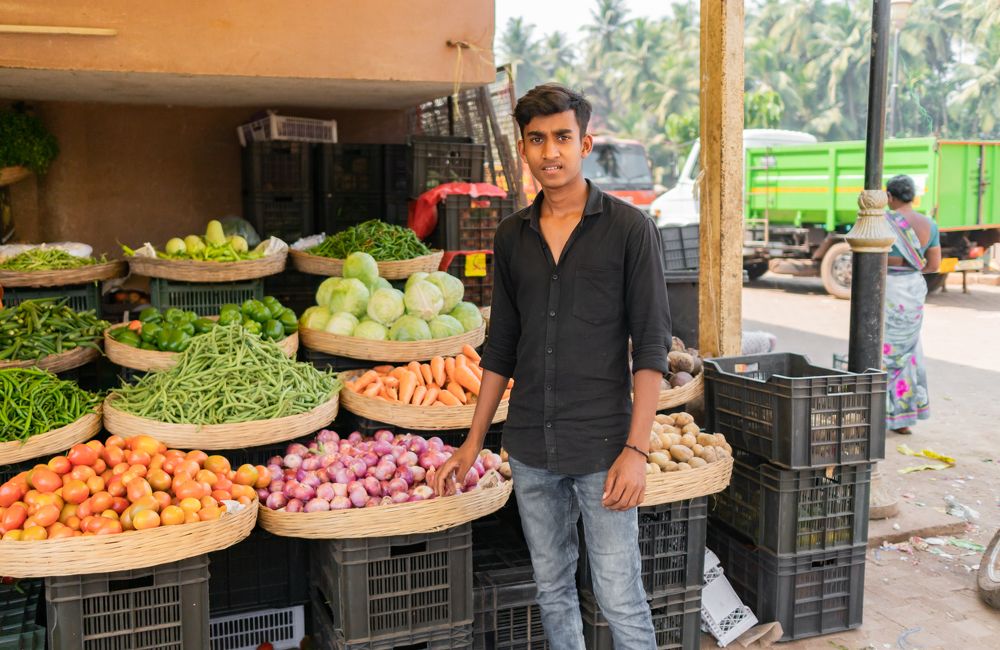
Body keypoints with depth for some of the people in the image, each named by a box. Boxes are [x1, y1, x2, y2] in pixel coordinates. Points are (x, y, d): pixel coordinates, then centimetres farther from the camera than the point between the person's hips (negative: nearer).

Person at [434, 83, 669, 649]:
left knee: (621, 599, 1)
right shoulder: (512, 236, 8)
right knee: (553, 592, 16)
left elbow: (651, 345, -8)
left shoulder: (629, 228, -6)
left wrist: (636, 449, -15)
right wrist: (473, 443, 14)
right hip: (531, 447, 5)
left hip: (601, 446, -4)